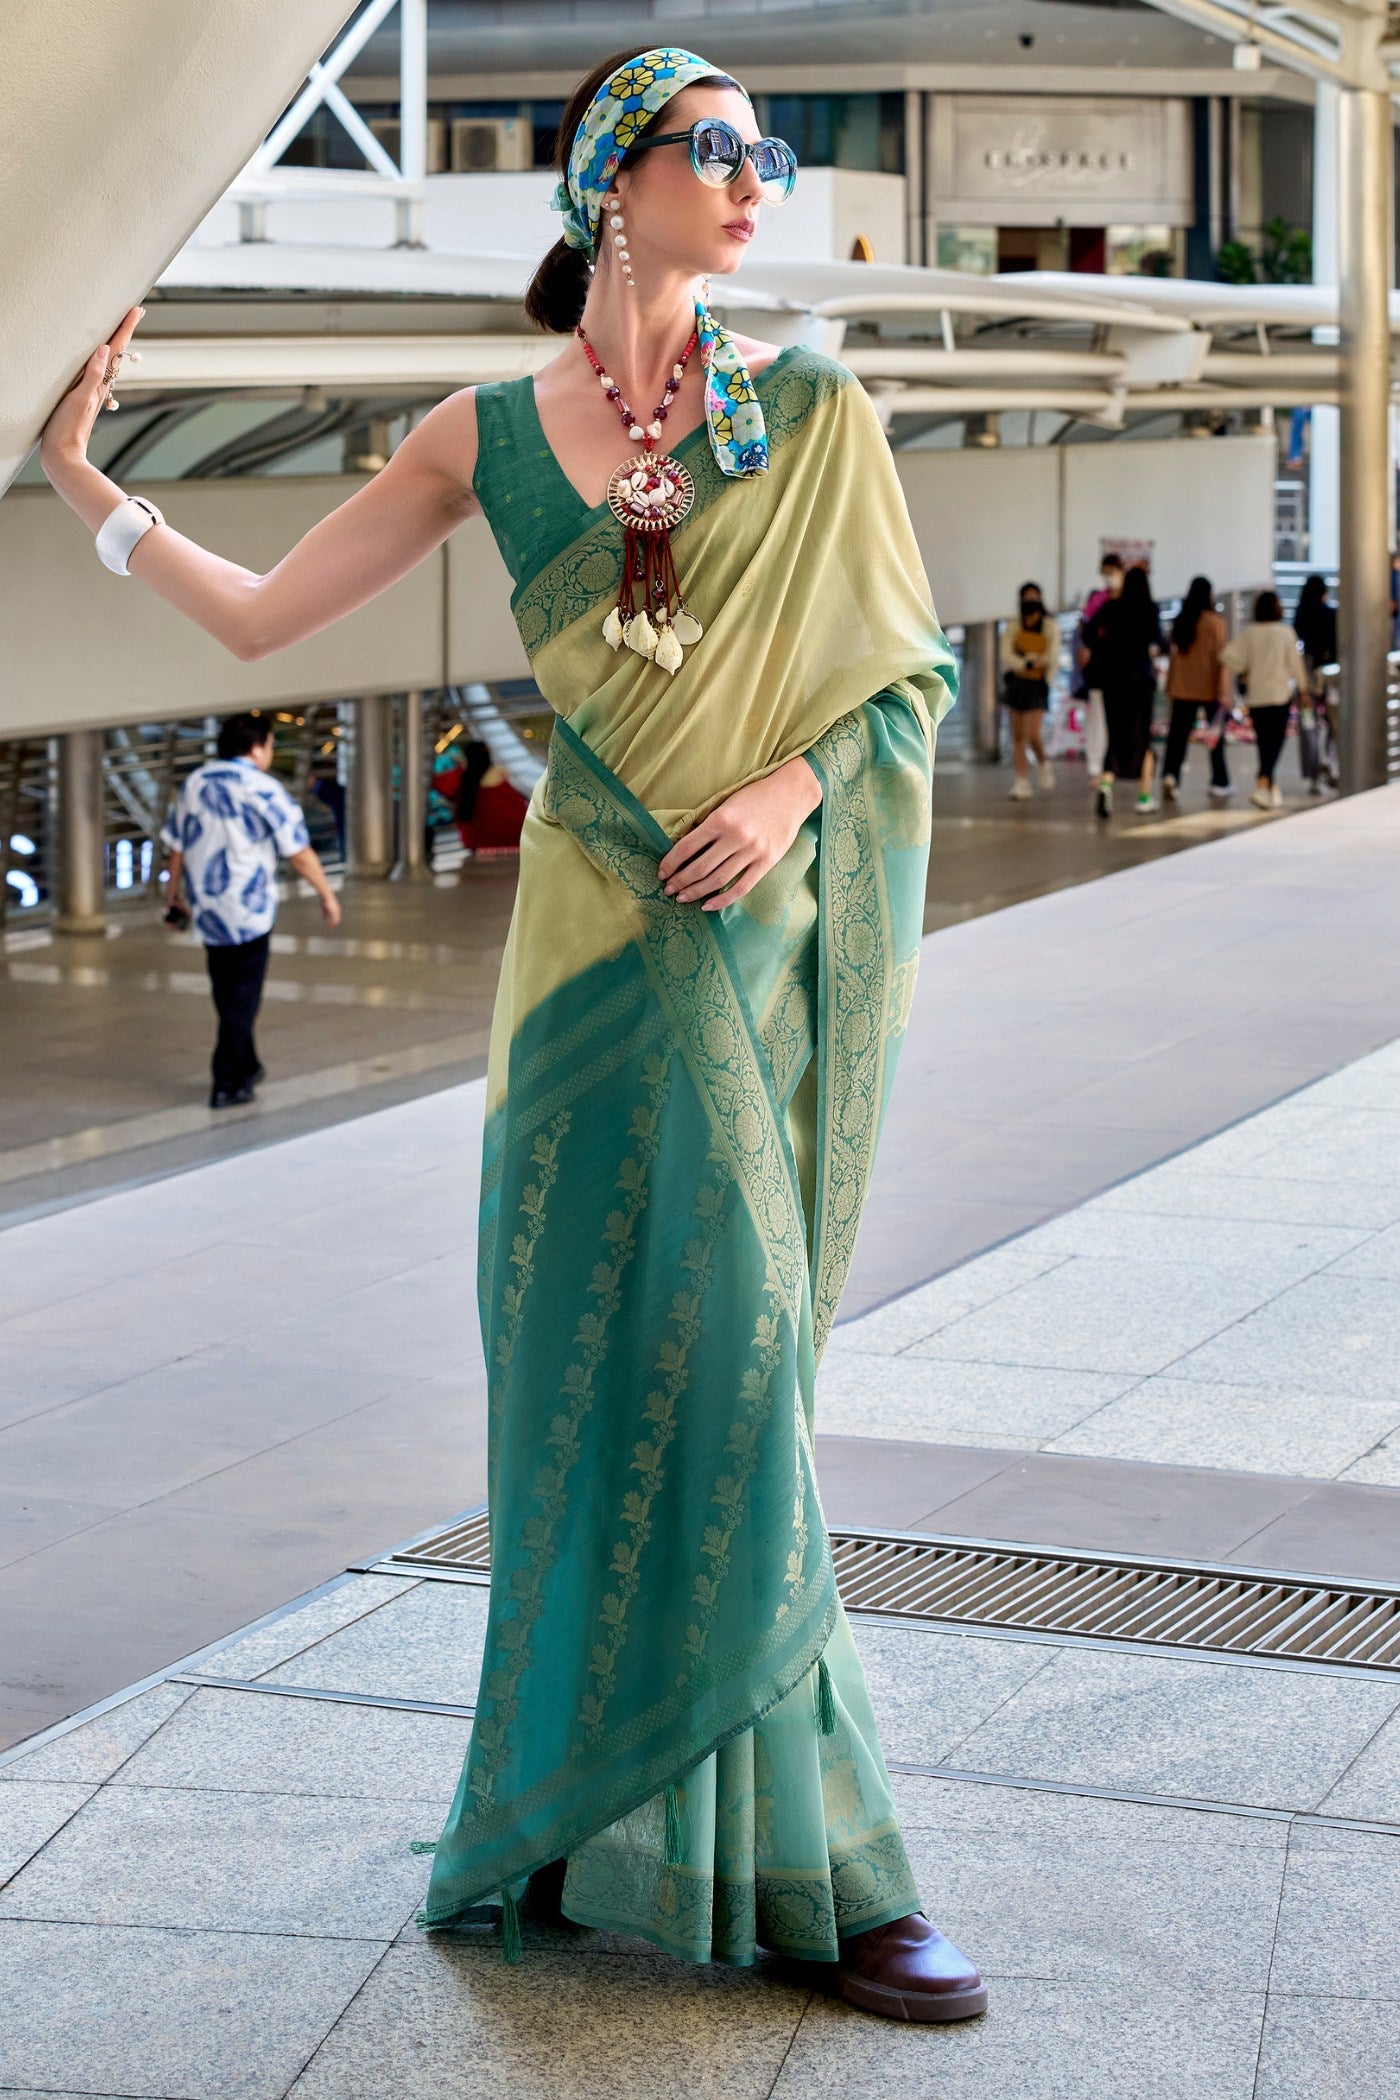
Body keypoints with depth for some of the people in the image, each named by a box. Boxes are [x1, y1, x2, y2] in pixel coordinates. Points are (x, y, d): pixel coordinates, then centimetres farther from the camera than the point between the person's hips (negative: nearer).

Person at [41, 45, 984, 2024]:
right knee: (679, 1340, -7)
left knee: (714, 1346, 3)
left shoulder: (813, 409, 6)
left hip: (784, 916, 1)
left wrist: (792, 786, -10)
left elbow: (910, 668, 7)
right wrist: (82, 479, 2)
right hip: (613, 932, -1)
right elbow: (258, 616, 8)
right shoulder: (490, 433, 5)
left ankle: (632, 1814, 16)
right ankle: (811, 1865, 0)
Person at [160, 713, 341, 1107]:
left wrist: (173, 897, 21)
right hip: (248, 912, -6)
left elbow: (176, 848, 11)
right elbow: (300, 853, -9)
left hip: (207, 910, 6)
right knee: (242, 998, 1)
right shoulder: (263, 789, -11)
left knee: (227, 995, 18)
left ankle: (245, 1068, 31)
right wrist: (327, 894, 2)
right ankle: (228, 1085, 0)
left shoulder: (194, 784, 7)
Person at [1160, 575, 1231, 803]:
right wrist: (1224, 690, -11)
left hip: (1182, 689, 3)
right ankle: (1219, 784, 18)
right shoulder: (1214, 622, -9)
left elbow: (1173, 654, 8)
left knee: (1178, 735, 0)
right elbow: (1220, 656, -12)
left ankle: (1170, 776, -21)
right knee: (1217, 736, 11)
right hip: (1210, 689, -3)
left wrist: (1169, 686, 15)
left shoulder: (1180, 621, 4)